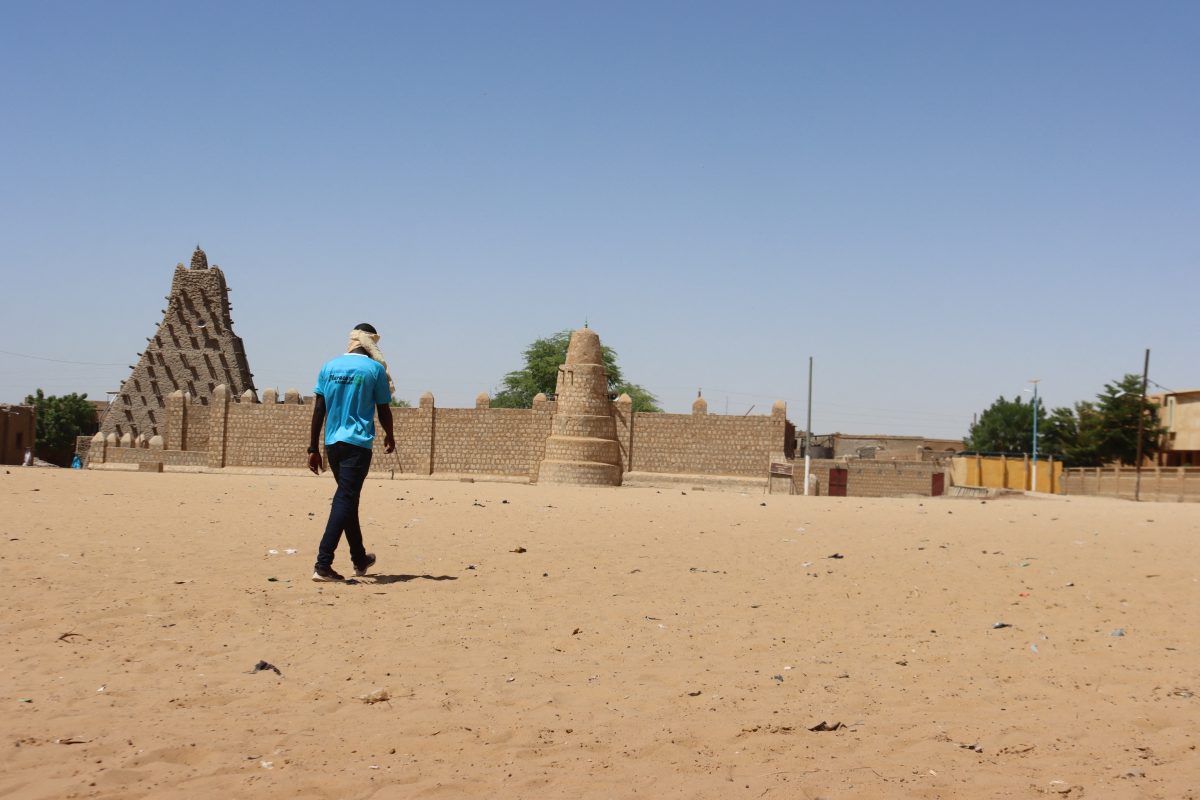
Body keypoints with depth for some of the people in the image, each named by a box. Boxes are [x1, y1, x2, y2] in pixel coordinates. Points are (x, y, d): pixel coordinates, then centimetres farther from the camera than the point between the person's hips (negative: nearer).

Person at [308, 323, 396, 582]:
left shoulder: (329, 367, 9)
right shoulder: (375, 368, -3)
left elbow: (319, 410, 6)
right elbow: (384, 410, 3)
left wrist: (313, 448, 9)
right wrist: (389, 436, 21)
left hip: (332, 443, 5)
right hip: (358, 444, -5)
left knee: (347, 498, 17)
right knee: (345, 500, -6)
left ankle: (360, 559, 31)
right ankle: (323, 564, -15)